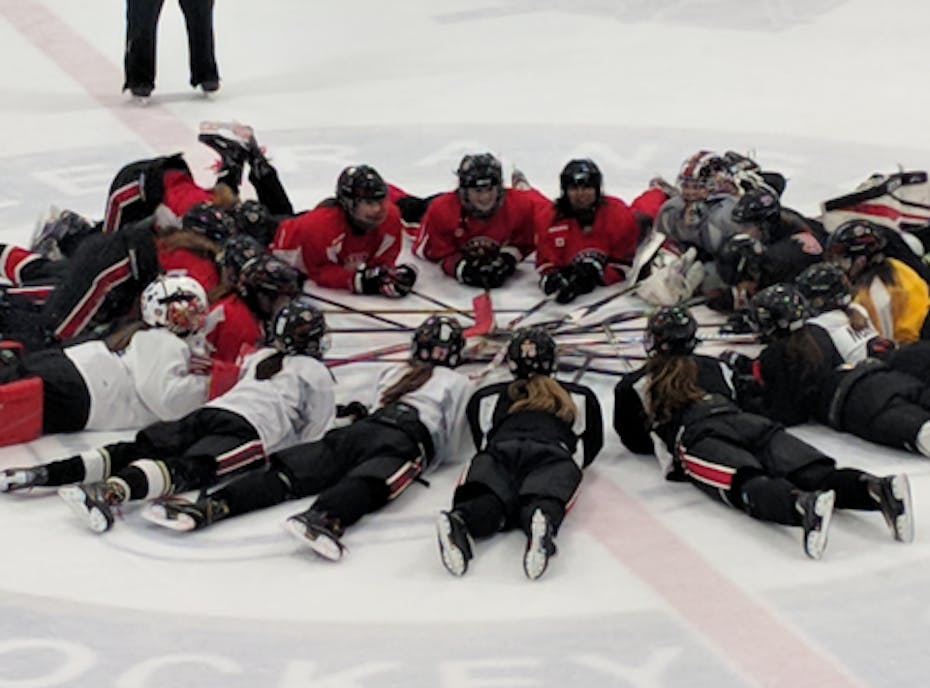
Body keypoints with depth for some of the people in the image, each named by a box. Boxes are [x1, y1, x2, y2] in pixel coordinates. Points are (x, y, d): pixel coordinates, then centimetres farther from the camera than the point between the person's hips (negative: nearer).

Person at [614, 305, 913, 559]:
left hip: (697, 437, -5)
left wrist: (661, 435, 49)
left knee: (748, 486, -32)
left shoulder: (634, 385, 24)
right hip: (749, 423, 5)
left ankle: (803, 504, -65)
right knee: (815, 473, -17)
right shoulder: (714, 367, 38)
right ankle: (876, 488, -47)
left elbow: (633, 441, 29)